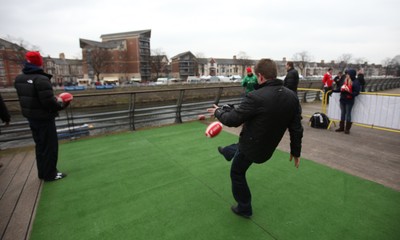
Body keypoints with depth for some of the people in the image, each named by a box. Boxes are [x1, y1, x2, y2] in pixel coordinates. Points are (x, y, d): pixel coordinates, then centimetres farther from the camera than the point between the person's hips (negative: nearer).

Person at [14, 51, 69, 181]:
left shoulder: (19, 79, 6)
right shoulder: (41, 79, -23)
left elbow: (26, 98, 12)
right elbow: (49, 101, -26)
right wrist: (61, 105, -7)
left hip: (31, 117, 8)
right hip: (44, 118, -8)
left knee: (40, 145, 19)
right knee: (50, 146, 4)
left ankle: (42, 172, 30)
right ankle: (50, 174, 14)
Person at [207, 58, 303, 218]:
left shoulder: (256, 97, -31)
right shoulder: (292, 96, -9)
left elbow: (232, 120, -21)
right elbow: (296, 128, -2)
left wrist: (218, 112, 0)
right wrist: (296, 151, 11)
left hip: (252, 146, -6)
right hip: (269, 146, 7)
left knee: (237, 174, 20)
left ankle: (244, 208, 37)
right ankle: (227, 152, 67)